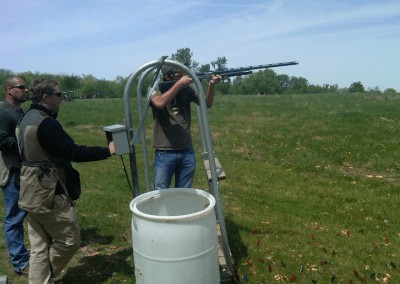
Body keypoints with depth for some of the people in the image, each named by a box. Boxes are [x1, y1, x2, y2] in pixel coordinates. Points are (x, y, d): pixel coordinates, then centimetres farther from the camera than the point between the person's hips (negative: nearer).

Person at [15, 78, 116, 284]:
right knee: (69, 240, 5)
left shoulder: (26, 119, 13)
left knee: (39, 247, 15)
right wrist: (107, 151, -15)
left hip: (32, 194, 10)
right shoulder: (46, 123, -19)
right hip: (49, 195, -10)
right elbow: (73, 152, -21)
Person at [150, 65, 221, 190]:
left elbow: (207, 103, 1)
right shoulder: (155, 89, -4)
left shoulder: (186, 89, 5)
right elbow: (160, 103, -25)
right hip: (164, 153, -3)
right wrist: (179, 84, -24)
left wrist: (211, 85, -15)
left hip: (187, 151, 4)